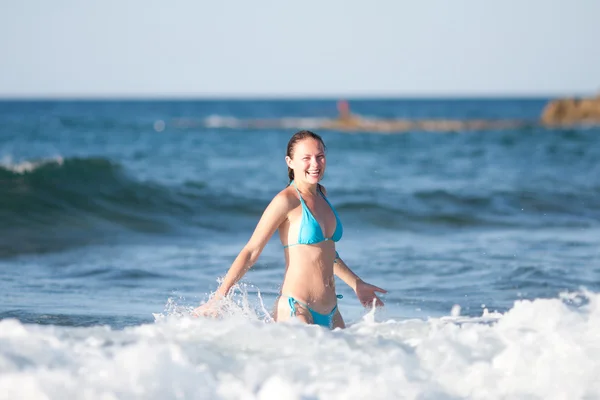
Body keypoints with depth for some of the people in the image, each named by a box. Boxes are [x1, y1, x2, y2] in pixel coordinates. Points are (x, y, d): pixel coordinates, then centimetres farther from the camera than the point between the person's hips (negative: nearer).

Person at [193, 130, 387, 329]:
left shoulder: (321, 194, 13)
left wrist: (357, 284, 33)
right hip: (294, 310, -8)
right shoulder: (286, 201, -9)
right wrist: (219, 296, -15)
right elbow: (251, 252, -10)